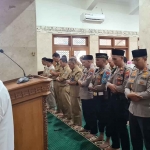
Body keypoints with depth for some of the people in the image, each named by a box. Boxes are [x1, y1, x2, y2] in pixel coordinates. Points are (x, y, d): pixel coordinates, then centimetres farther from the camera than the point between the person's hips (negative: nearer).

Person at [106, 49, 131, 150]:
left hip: (121, 100, -9)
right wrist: (110, 85, -12)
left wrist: (113, 87, -9)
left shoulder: (127, 70, -15)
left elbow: (124, 88, -22)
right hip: (113, 99, 9)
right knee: (112, 124, 19)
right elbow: (109, 81, 10)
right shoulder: (116, 70, 11)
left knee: (121, 126, 3)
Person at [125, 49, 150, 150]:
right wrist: (129, 94, -11)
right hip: (133, 110, 8)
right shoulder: (134, 72, 9)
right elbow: (127, 87, 10)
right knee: (134, 138, 21)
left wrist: (135, 95, -14)